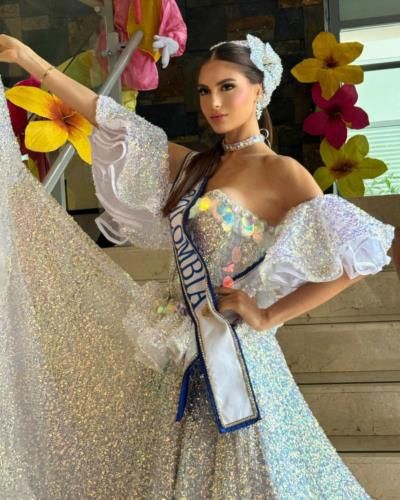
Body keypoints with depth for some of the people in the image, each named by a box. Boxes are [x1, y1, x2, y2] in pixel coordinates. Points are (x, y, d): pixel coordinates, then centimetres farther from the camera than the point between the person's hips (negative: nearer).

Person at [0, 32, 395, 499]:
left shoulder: (281, 173, -11)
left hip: (232, 354, -6)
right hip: (181, 353, 7)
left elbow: (357, 254, -22)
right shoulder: (195, 166, 9)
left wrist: (268, 316, -16)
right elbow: (109, 121, 10)